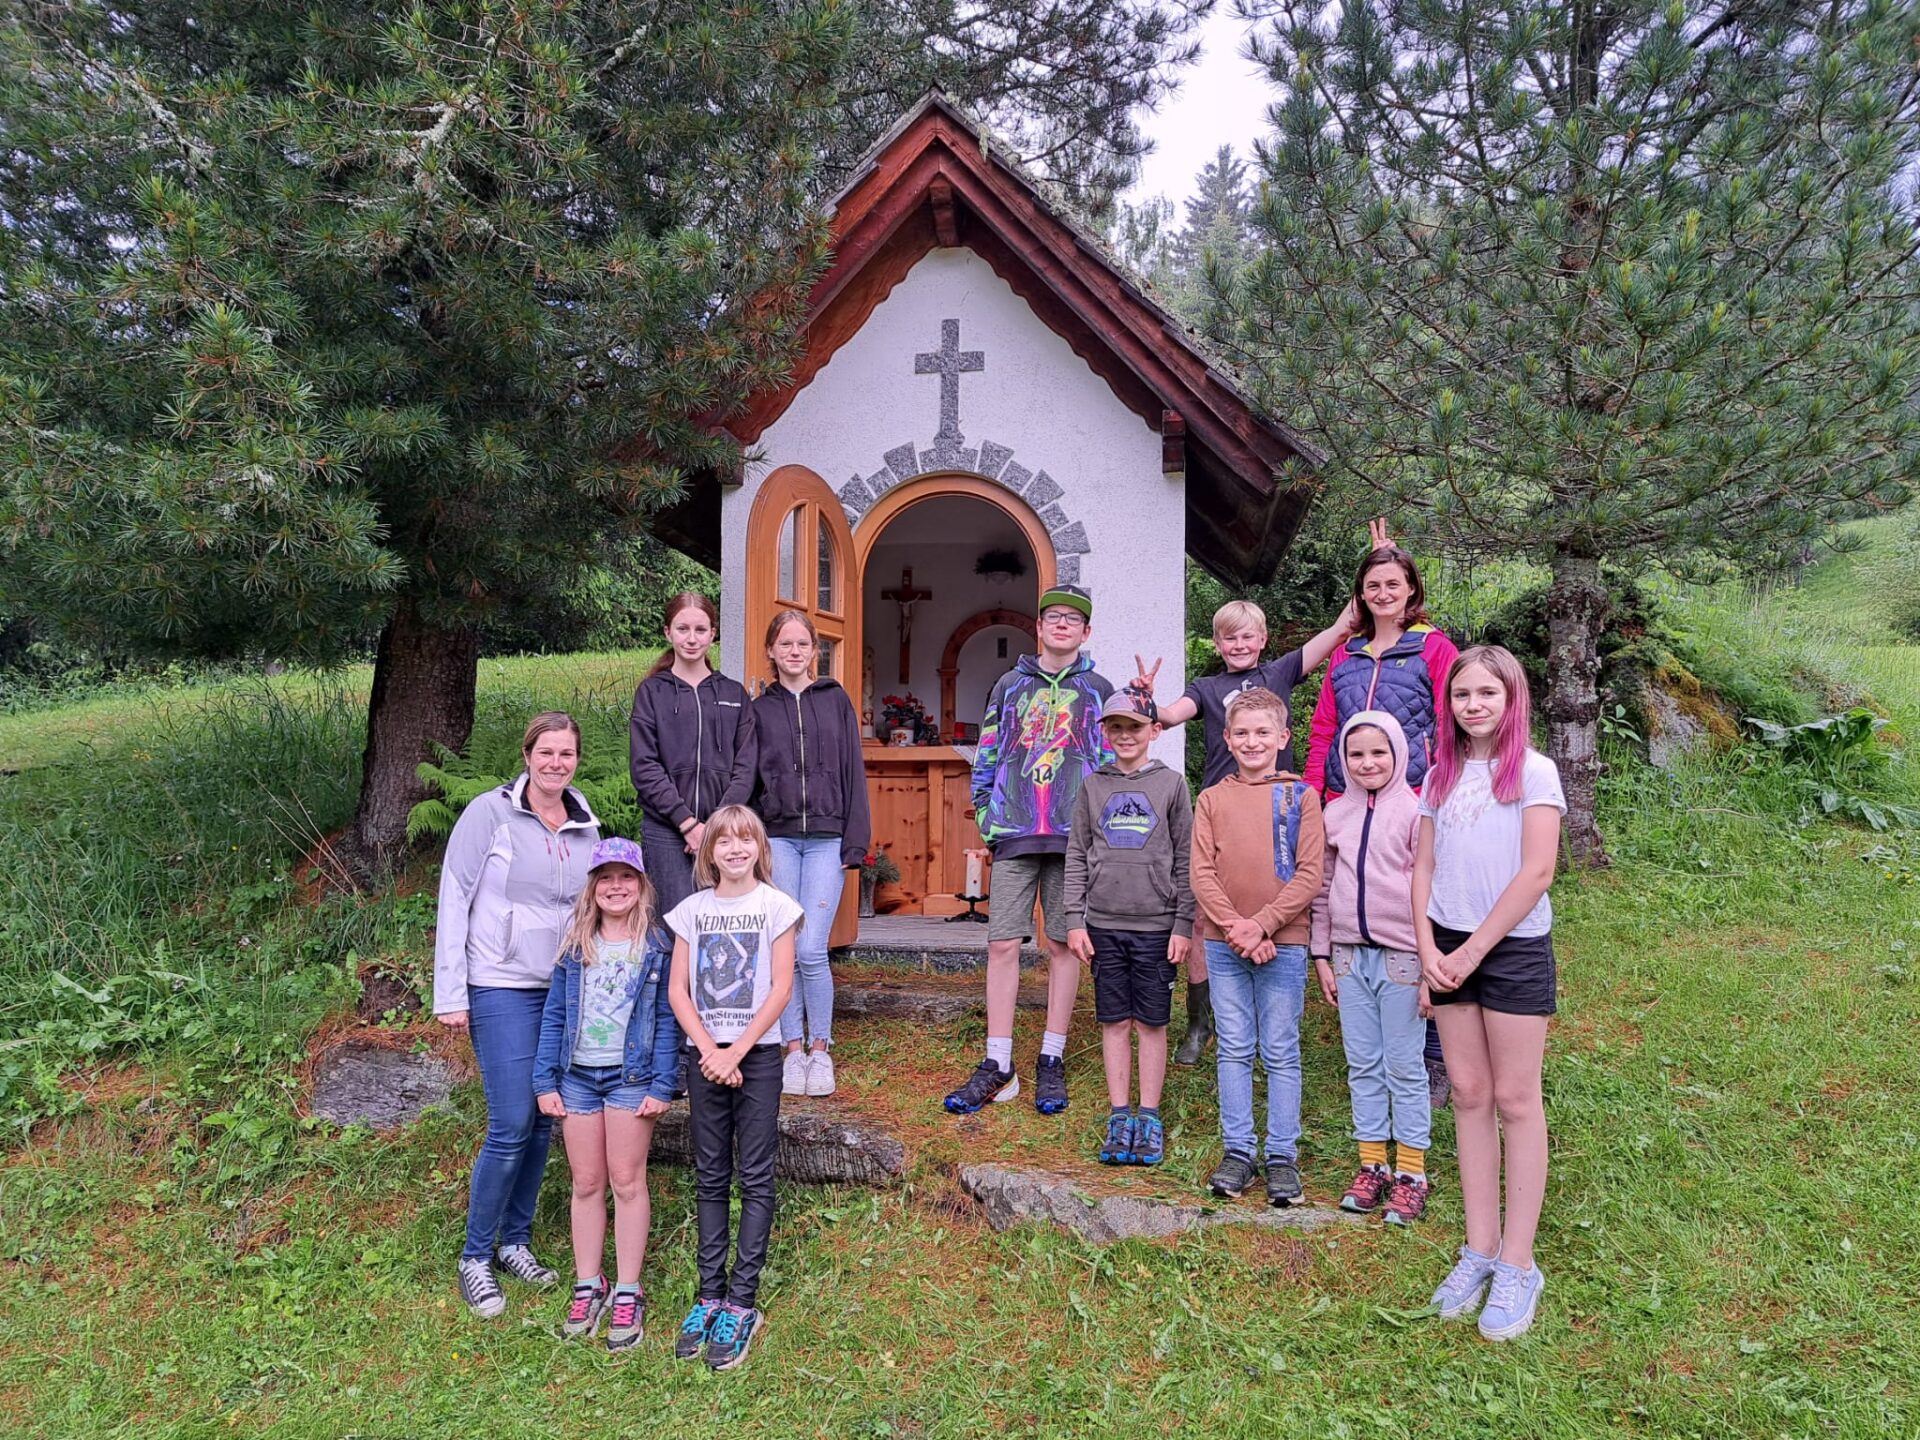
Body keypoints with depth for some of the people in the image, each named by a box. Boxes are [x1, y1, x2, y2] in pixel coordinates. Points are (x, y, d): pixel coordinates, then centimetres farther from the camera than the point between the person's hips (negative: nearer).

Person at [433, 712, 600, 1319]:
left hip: (566, 991, 5)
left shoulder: (586, 827, 7)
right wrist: (450, 993, -9)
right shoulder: (490, 814, -8)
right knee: (511, 1125, -7)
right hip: (502, 990, -5)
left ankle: (516, 1241, 27)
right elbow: (453, 900, -7)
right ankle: (475, 1257, 12)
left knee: (544, 1122, 10)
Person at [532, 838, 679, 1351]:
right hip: (577, 1076, 3)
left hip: (630, 1076, -3)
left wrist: (662, 1086, -10)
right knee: (586, 1184, 12)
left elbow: (667, 1019, -5)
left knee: (627, 1182, 4)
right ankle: (587, 1287, 24)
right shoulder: (575, 944, 6)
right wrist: (545, 1081, 3)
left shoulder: (657, 944, -4)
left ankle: (628, 1295, 15)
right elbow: (554, 1014, 8)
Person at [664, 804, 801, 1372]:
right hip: (704, 1055, 3)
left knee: (755, 1178, 1)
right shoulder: (692, 910, 5)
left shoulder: (775, 907, -3)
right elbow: (677, 991, 2)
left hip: (757, 1055, -3)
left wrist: (735, 1052, -12)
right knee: (710, 1178, 11)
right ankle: (710, 1294, 20)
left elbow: (781, 990, -8)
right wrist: (708, 1051, -9)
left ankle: (742, 1303, 9)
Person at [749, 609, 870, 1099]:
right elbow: (748, 779, 9)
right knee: (784, 949, 2)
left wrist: (855, 842, -2)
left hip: (826, 838, -1)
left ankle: (821, 1050, 9)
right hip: (777, 838, 2)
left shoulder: (836, 701, 8)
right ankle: (793, 1049, 15)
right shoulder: (759, 710, 10)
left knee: (811, 949, -8)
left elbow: (853, 773, 5)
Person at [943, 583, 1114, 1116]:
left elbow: (1112, 763, 8)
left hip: (1073, 836, -1)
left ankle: (1052, 1062, 15)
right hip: (1014, 835, 1)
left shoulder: (1098, 690, 10)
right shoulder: (1010, 685, 13)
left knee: (1063, 945, 4)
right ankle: (997, 1065, 5)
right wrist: (986, 820, 4)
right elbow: (985, 756, 12)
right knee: (1002, 944, -2)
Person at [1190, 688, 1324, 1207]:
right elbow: (1202, 874, 1)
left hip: (1283, 941, -2)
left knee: (1281, 1053, 6)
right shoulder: (1212, 799, 7)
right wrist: (1236, 927, -11)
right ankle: (1237, 1150, 18)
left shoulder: (1300, 795, 1)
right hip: (1223, 944, 2)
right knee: (1234, 1050, 9)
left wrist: (1262, 923, -13)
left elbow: (1309, 873, -5)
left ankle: (1282, 1155, 16)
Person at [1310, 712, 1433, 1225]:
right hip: (1350, 955, 5)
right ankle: (1372, 1165, 22)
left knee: (1404, 1067, 4)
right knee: (1363, 1066, 11)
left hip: (1401, 956, -5)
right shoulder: (1335, 814, 9)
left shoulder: (1415, 811, -6)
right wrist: (1321, 956, 10)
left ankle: (1411, 1173, 15)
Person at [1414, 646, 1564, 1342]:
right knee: (1468, 1094, 9)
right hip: (1448, 949, 5)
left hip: (1513, 947, -5)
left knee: (1516, 1101, 1)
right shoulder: (1441, 775, 10)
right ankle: (1480, 1247, 18)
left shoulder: (1533, 772, -5)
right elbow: (1423, 868, 8)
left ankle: (1518, 1265, 10)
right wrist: (1429, 949, -5)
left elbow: (1536, 873, -12)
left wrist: (1472, 952, -12)